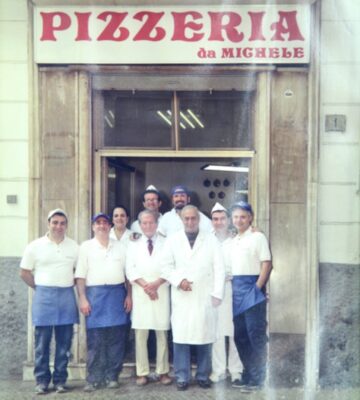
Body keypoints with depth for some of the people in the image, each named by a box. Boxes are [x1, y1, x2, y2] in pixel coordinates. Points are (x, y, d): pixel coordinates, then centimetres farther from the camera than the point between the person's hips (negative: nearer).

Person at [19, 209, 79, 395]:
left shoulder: (74, 246, 6)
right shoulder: (35, 246, 1)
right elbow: (24, 272, 6)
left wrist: (68, 285, 5)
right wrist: (41, 289, 4)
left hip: (67, 297, 2)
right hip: (44, 296, -2)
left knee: (64, 342, 5)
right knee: (42, 341, 1)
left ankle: (60, 380, 14)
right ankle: (42, 380, 11)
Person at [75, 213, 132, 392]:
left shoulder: (120, 247, 13)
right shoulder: (86, 247, 6)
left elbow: (128, 273, 12)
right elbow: (80, 276, 1)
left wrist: (129, 295, 4)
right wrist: (82, 298, -7)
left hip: (117, 294, 2)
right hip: (95, 295, -2)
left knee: (116, 339, 3)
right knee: (94, 339, -1)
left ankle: (112, 377, 12)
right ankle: (94, 379, 6)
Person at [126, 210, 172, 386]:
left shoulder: (166, 243, 9)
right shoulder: (134, 244, 14)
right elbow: (130, 270, 4)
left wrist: (157, 283, -13)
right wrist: (145, 285, -10)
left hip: (161, 291, -1)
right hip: (140, 292, 1)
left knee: (162, 333, 0)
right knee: (140, 334, 0)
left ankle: (163, 371, 7)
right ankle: (142, 372, 5)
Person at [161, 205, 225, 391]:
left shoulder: (211, 240, 8)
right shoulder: (172, 240, 9)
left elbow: (219, 268, 4)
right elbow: (166, 266, 5)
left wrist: (217, 294, -4)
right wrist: (179, 280, -12)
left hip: (205, 297, 0)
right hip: (182, 297, 0)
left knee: (205, 338, 3)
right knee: (181, 337, -1)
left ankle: (203, 375, 15)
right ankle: (182, 377, 8)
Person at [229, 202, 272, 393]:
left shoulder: (257, 237, -6)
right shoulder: (233, 241, 15)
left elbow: (267, 264, -10)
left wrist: (258, 288, -14)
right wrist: (233, 287, 7)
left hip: (252, 288, -7)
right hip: (237, 290, 7)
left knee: (255, 334, -4)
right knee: (240, 335, 11)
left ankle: (258, 378, 4)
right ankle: (248, 373, 22)